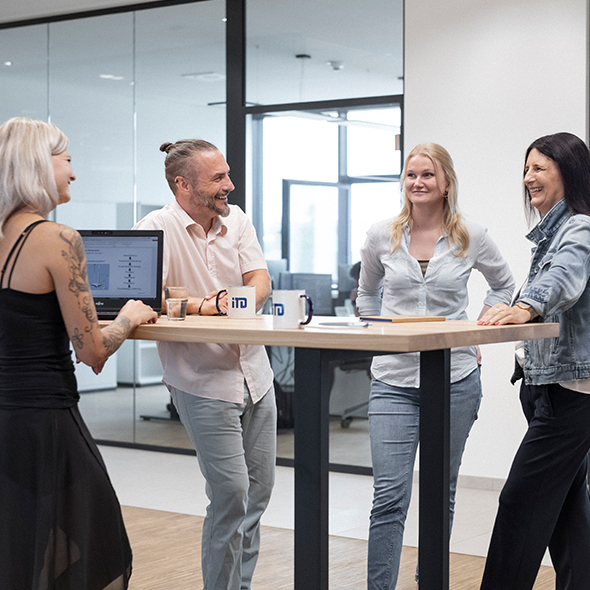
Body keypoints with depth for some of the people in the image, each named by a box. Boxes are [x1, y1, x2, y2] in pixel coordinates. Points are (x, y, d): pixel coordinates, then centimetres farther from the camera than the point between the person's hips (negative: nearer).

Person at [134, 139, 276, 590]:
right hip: (203, 381, -6)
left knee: (259, 490, 11)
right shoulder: (157, 229, -12)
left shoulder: (236, 218, 7)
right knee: (231, 494, -9)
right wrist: (203, 306, -26)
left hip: (254, 373, 6)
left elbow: (261, 282, -1)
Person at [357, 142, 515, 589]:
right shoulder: (382, 237, 2)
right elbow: (367, 292, 21)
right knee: (389, 495, -9)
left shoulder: (471, 238, -1)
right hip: (393, 382, 0)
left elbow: (503, 284, 17)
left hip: (455, 380, 0)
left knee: (441, 491, 12)